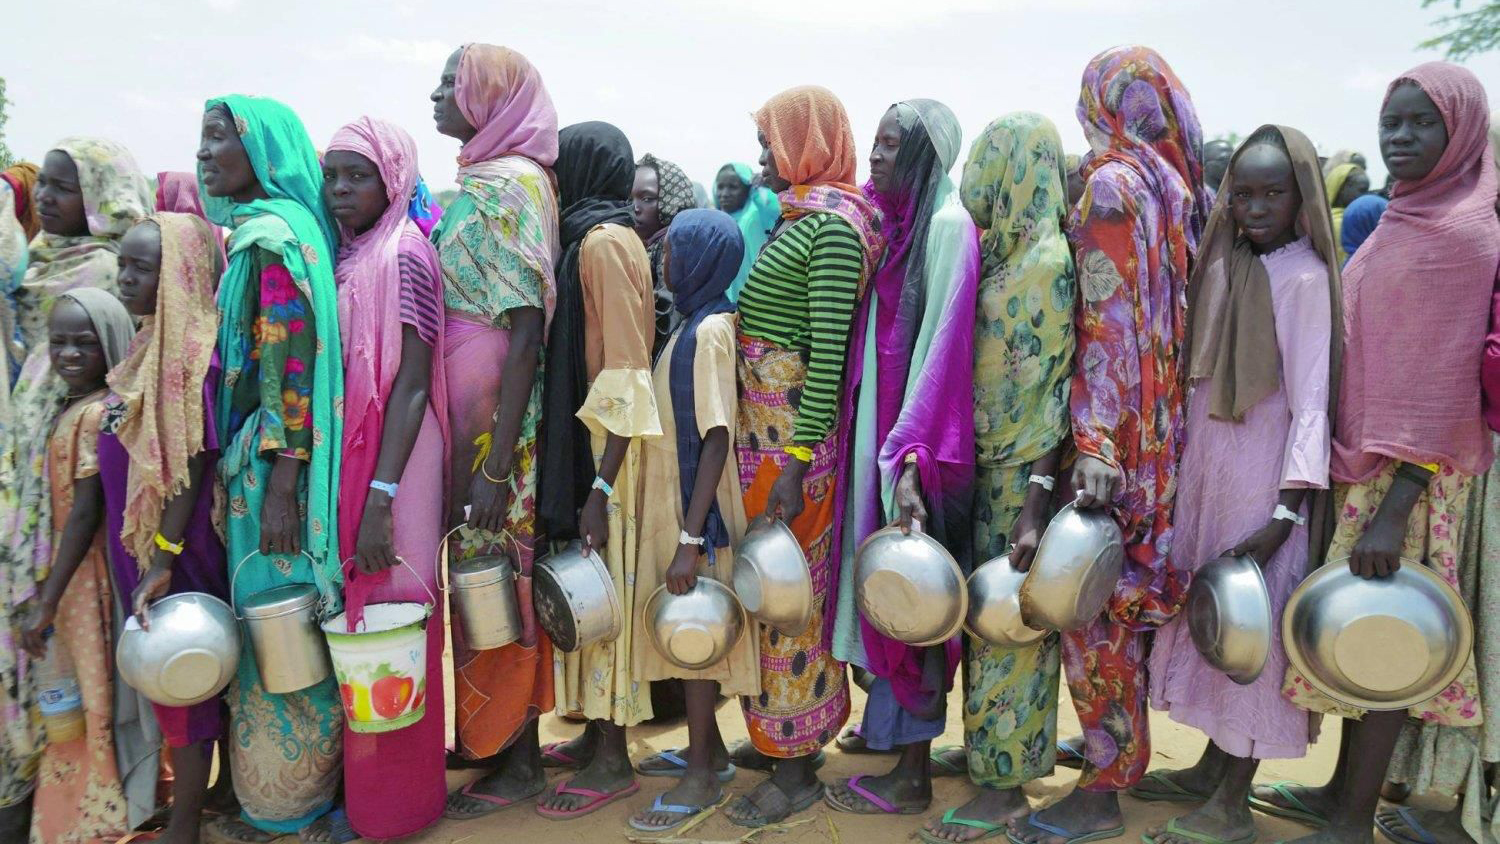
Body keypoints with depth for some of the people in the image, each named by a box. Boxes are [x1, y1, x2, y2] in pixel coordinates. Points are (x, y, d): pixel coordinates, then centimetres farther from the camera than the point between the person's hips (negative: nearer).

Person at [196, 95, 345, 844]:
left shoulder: (273, 234, -14)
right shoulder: (252, 232, 15)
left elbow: (293, 365, -20)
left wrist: (279, 489, -21)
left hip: (274, 463, -9)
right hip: (251, 462, 9)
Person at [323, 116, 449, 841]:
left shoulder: (404, 254, -9)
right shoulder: (341, 258, 13)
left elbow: (413, 383, -15)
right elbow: (329, 375, 14)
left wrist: (381, 498, -20)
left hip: (391, 467, -7)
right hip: (340, 462, 7)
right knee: (353, 619, 12)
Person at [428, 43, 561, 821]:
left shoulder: (512, 184, -12)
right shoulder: (478, 183, 14)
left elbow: (527, 329, -19)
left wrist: (497, 464, -21)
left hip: (497, 420, -8)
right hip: (464, 413, 8)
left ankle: (518, 759, 17)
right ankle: (486, 733, 31)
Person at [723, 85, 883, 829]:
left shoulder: (834, 226, -13)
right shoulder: (799, 217, 15)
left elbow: (828, 351, -19)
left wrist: (797, 460, -22)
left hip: (792, 430, -9)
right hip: (759, 423, 9)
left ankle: (797, 768, 14)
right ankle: (778, 733, 29)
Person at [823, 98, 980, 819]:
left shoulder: (947, 225, -12)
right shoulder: (889, 219, 13)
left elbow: (942, 347, -19)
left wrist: (910, 459, -25)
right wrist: (874, 446, 10)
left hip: (913, 433, -8)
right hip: (875, 424, 8)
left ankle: (911, 774, 12)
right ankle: (889, 728, 30)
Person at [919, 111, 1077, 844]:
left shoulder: (1049, 260, -14)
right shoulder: (996, 255, 10)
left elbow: (1055, 387, -17)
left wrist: (1036, 499, -20)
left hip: (1022, 471, -8)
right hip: (985, 464, 8)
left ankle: (1004, 785, 14)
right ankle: (995, 747, 31)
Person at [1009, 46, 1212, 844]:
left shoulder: (1111, 182, -11)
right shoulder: (1187, 188, 11)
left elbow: (1107, 324, -19)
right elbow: (1180, 315, 13)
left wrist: (1096, 444, -22)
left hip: (1119, 426, -8)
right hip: (1172, 419, 8)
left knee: (1096, 597, -1)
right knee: (1131, 592, 17)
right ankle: (1122, 752, 31)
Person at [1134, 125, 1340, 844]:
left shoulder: (1303, 278, -13)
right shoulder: (1227, 264, 8)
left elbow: (1311, 403, -17)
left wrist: (1286, 514, -21)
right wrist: (1184, 475, 9)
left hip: (1264, 484, -7)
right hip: (1207, 471, 7)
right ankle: (1213, 766, 32)